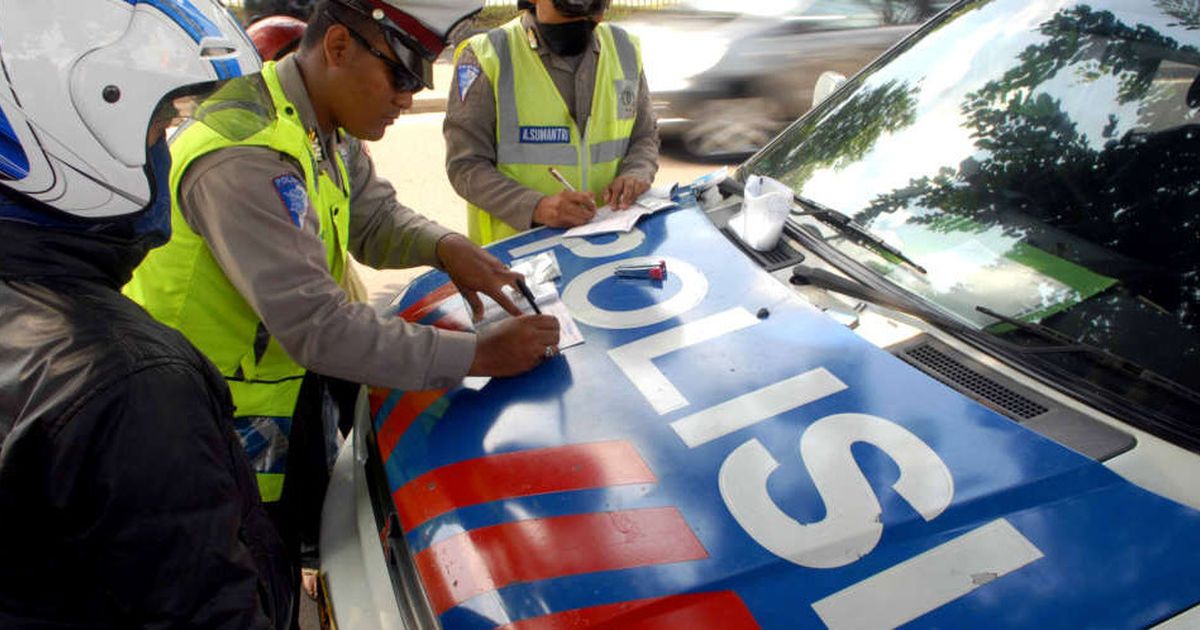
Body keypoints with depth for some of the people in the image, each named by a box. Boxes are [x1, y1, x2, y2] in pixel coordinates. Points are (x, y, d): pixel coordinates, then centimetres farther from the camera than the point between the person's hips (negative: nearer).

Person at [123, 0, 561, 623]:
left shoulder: (327, 128, -2)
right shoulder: (244, 157, -33)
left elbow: (376, 217, 7)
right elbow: (316, 326, -36)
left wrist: (443, 245, -15)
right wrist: (477, 354, -34)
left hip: (293, 382, 9)